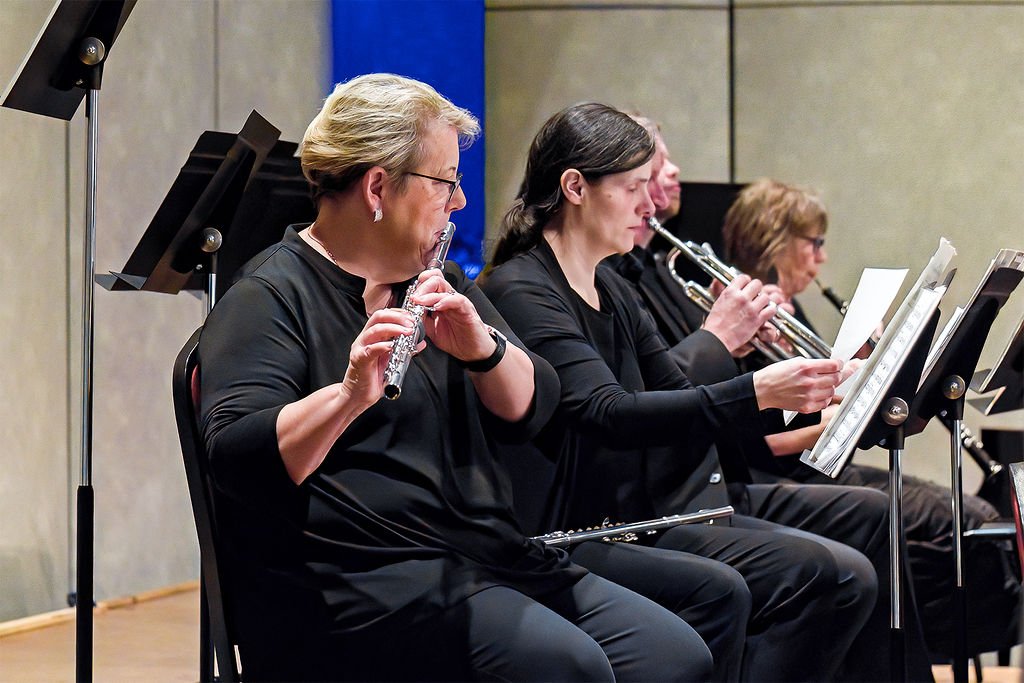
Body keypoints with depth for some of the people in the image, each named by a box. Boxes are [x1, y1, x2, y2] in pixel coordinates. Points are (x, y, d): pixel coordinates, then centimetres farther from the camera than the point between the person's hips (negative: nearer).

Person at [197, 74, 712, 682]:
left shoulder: (436, 283, 18)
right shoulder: (270, 298, -6)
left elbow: (531, 410, 8)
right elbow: (236, 464, -20)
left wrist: (481, 346, -13)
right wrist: (349, 395, -36)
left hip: (488, 557, 8)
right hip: (361, 579, -7)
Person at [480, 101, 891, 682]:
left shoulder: (611, 290, 17)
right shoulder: (520, 291, -12)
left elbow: (676, 393, 20)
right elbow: (612, 415, -25)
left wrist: (800, 391, 5)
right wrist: (755, 393, -33)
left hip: (644, 514, 9)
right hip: (570, 538, -9)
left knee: (848, 577, -6)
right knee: (806, 573, -25)